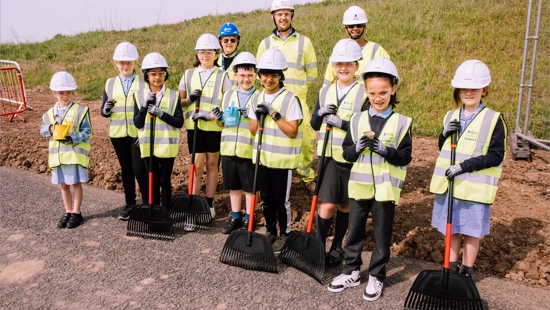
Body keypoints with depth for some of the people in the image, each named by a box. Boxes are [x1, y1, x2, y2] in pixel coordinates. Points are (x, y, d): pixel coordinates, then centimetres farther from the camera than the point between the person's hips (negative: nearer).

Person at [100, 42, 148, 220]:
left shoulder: (144, 82, -2)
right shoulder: (110, 83, 8)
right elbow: (104, 112, 8)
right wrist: (105, 109, -16)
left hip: (139, 133, -3)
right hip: (118, 133, 4)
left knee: (140, 169, -3)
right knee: (126, 168, 11)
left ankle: (147, 204, 10)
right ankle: (129, 203, 23)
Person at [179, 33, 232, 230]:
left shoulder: (222, 76, 0)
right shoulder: (188, 74, 7)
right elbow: (179, 101, 11)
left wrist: (211, 114, -17)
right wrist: (189, 99, -11)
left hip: (215, 127, -1)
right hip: (194, 127, 1)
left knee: (211, 164, 9)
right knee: (197, 166, -2)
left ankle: (209, 205, 21)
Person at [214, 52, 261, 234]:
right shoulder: (228, 95, 11)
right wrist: (219, 119, -4)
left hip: (249, 150, -4)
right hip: (228, 148, 5)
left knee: (249, 187, 7)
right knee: (233, 186, 15)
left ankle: (248, 219, 22)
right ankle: (235, 217, 30)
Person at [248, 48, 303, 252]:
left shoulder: (290, 99, -12)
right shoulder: (257, 98, 7)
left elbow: (292, 131, -17)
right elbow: (252, 130, 10)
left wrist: (274, 114, -22)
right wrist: (258, 116, -9)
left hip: (282, 159, -5)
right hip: (261, 157, 6)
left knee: (281, 201, 5)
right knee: (266, 199, 16)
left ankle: (284, 235, 24)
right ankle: (270, 232, 33)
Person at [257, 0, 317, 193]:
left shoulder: (304, 42, 8)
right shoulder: (266, 43, 11)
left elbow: (312, 73, 10)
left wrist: (296, 87, 5)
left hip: (298, 101, -1)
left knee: (307, 140, -5)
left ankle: (307, 176, 18)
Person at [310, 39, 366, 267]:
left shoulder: (364, 94, -7)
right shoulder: (325, 91, 7)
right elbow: (314, 125, 9)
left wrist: (341, 123, -22)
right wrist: (321, 113, -11)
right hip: (328, 156, 2)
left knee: (345, 205, 12)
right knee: (327, 205, -3)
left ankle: (337, 247, 29)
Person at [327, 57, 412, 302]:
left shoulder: (402, 123, -4)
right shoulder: (357, 120, 3)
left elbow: (406, 157, -7)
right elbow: (346, 152, 3)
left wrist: (385, 150, -23)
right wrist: (358, 147, -17)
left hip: (385, 188, -2)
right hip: (359, 186, 3)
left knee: (381, 235, 10)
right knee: (354, 232, 14)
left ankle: (376, 277, 27)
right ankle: (351, 272, 31)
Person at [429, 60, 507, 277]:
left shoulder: (493, 120, -8)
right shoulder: (451, 117, 6)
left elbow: (496, 156, -13)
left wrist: (464, 166, -21)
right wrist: (445, 134, -8)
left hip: (475, 188, -4)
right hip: (448, 184, 4)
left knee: (471, 231, 10)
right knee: (451, 229, 15)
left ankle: (466, 272, 26)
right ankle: (451, 268, 31)